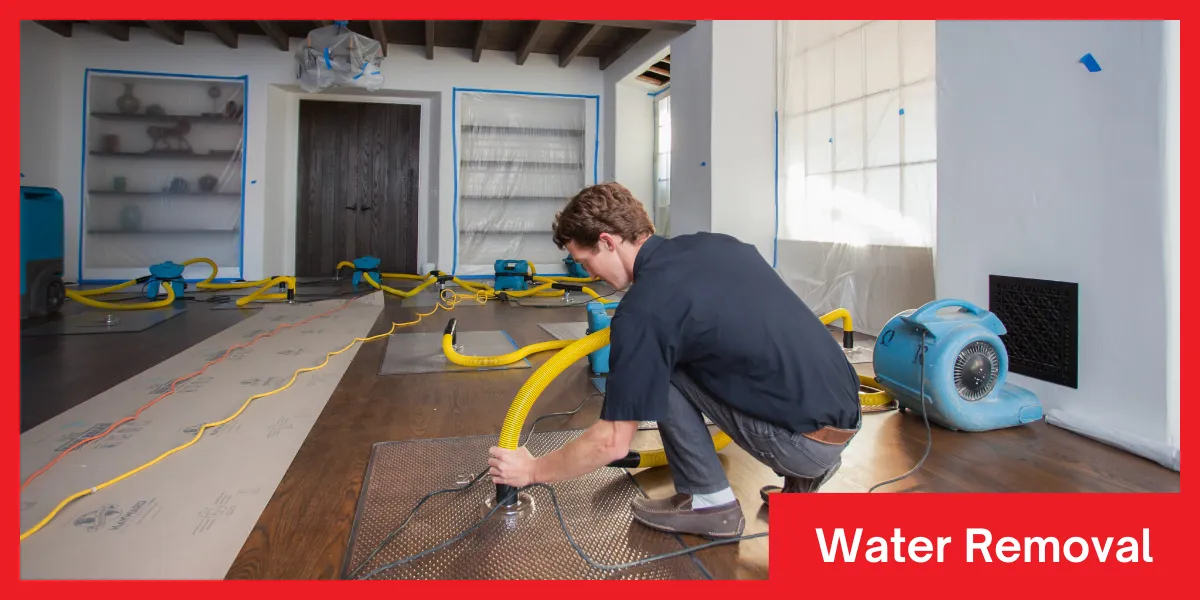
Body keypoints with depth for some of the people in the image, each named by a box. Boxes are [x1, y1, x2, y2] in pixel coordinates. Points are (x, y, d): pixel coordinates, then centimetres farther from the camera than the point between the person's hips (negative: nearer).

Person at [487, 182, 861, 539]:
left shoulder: (644, 309, -16)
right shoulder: (716, 243, 7)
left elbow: (613, 443, -11)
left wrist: (531, 470, 5)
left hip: (807, 439, -8)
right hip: (844, 414, 8)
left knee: (661, 368, -2)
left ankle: (709, 502, 8)